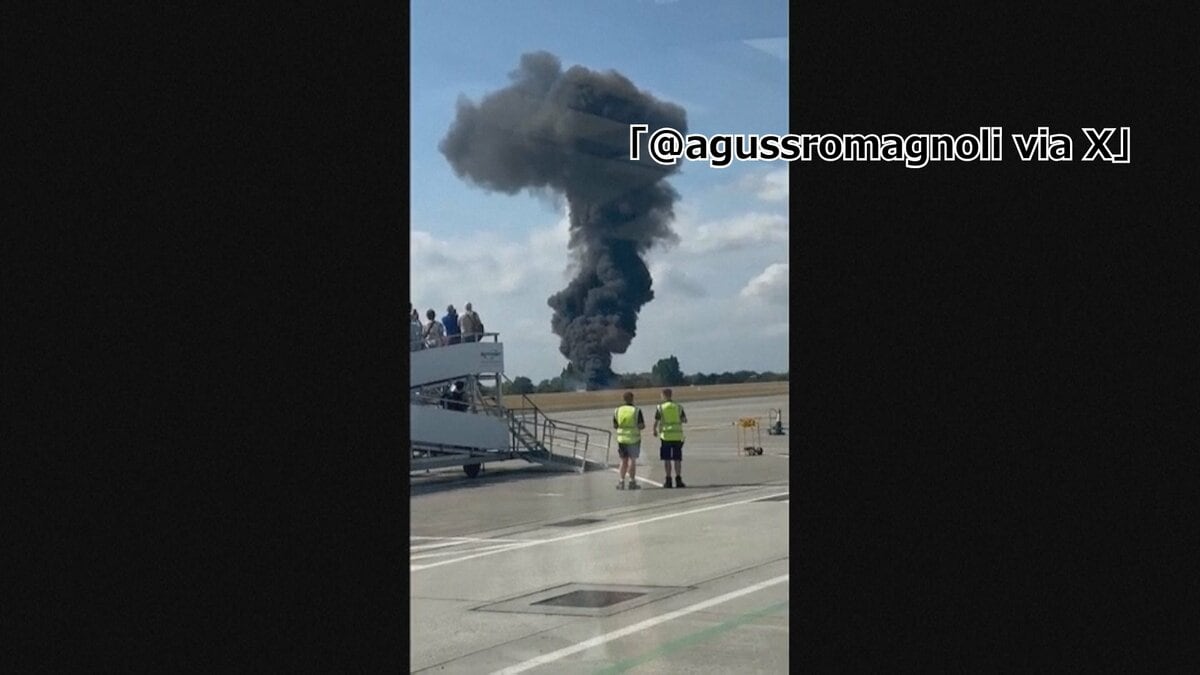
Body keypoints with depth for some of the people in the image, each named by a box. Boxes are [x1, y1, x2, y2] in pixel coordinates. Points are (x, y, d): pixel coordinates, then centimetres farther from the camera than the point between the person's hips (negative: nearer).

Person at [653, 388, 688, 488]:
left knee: (666, 459, 4)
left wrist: (655, 430, 14)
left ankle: (668, 480, 2)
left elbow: (656, 421, -5)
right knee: (677, 459, 7)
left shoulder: (660, 407, -3)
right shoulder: (678, 407, 5)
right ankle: (678, 480, 1)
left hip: (665, 435, -2)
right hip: (677, 436, 2)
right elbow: (685, 420, 10)